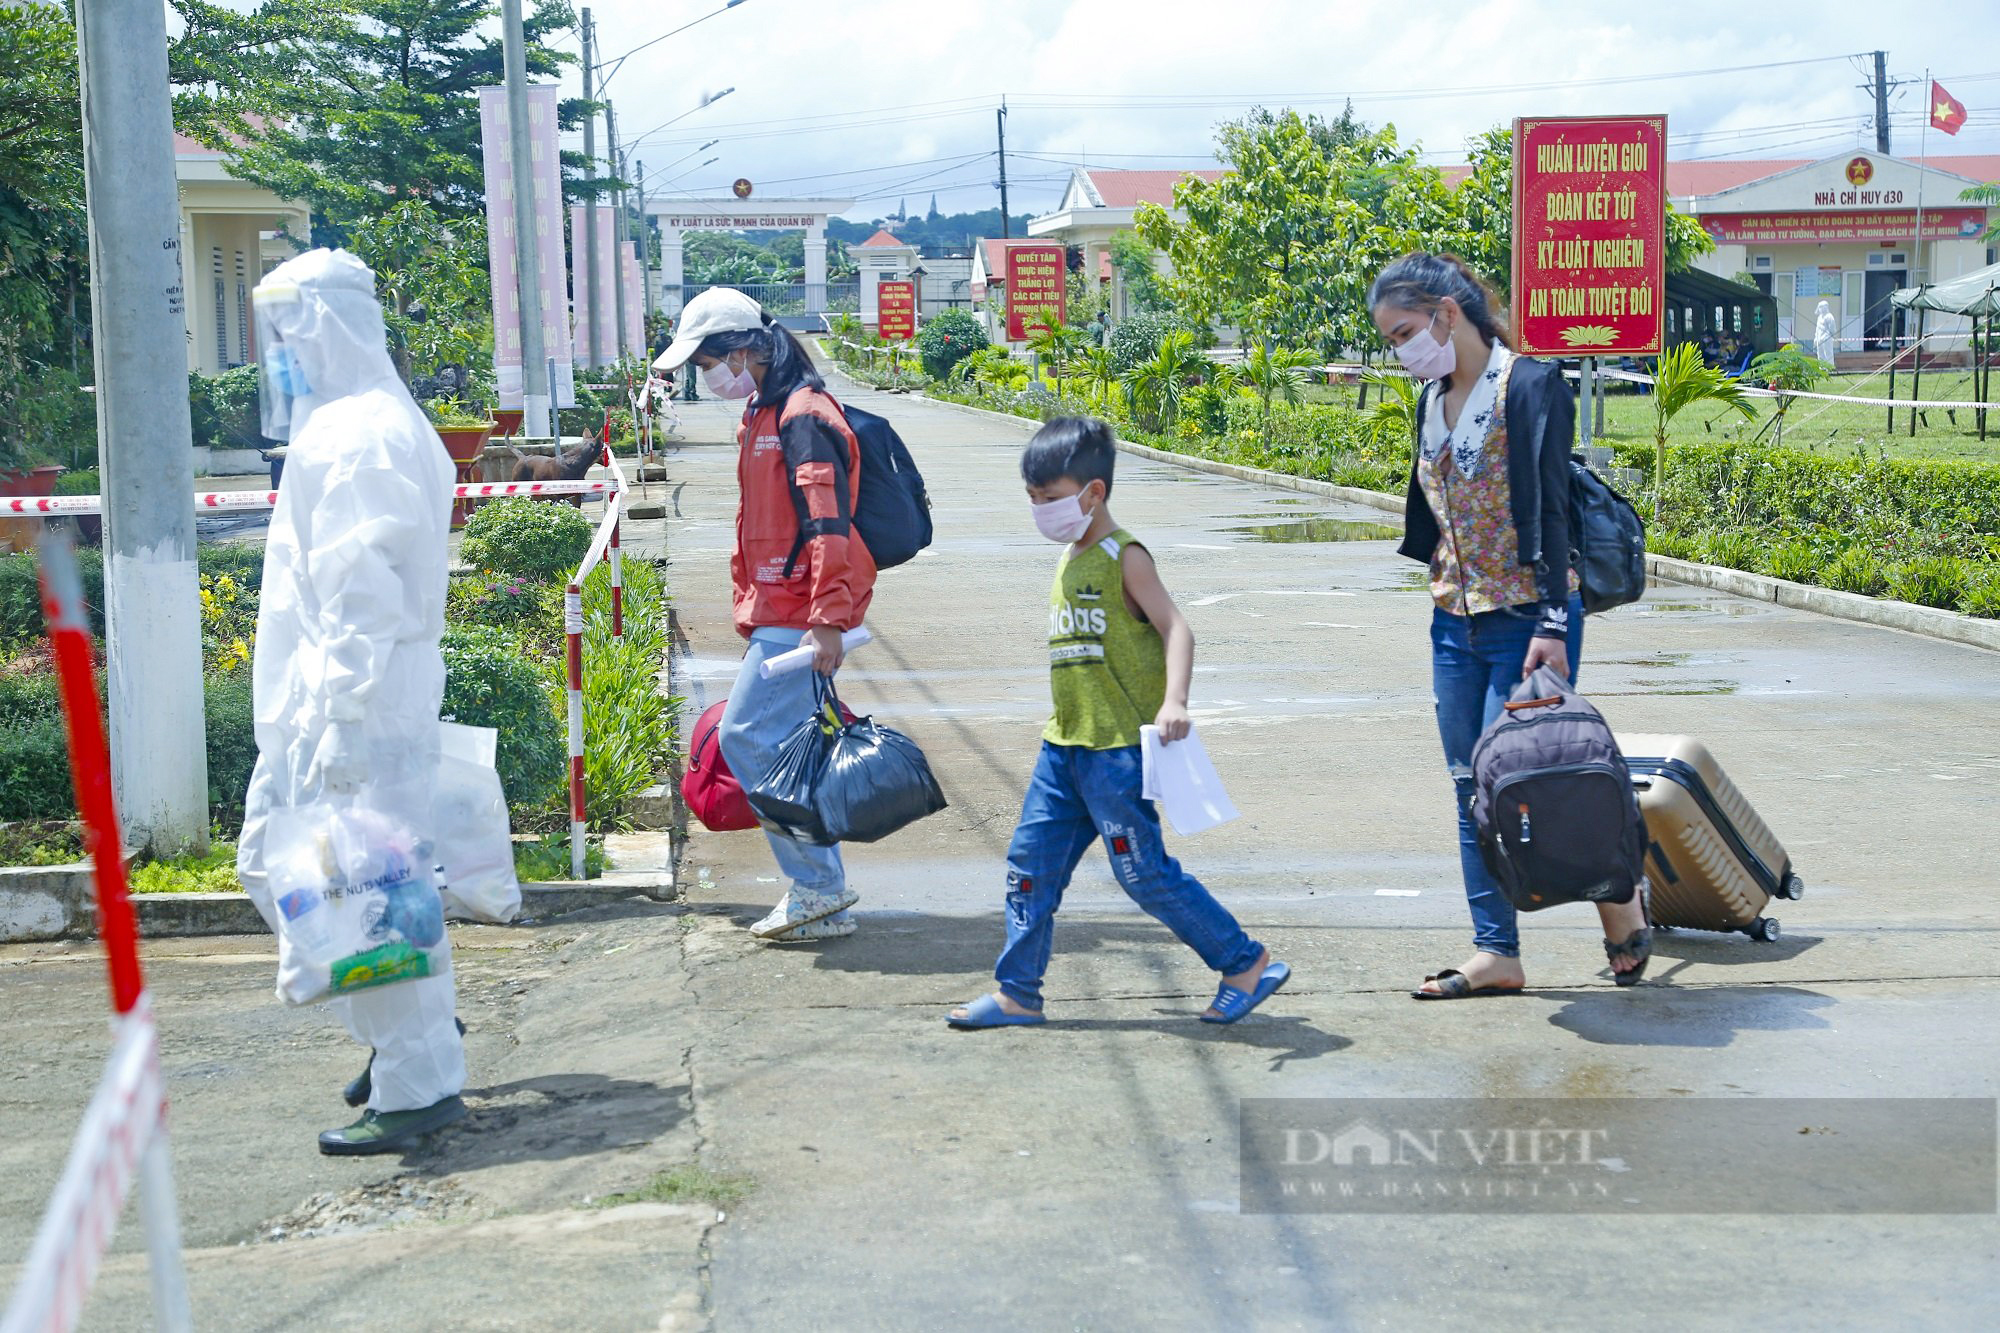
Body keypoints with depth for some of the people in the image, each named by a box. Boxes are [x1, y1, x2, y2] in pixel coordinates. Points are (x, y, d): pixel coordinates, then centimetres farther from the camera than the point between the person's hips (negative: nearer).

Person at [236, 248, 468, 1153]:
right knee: (275, 864, 16)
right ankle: (409, 1029, 27)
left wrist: (344, 719, -23)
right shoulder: (335, 429, 16)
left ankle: (419, 1085, 7)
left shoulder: (359, 441, -17)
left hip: (362, 702, -11)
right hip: (314, 700, 11)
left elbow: (364, 597, -22)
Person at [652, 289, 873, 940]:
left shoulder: (803, 418, -15)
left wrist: (827, 621, -27)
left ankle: (817, 886, -4)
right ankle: (823, 899, 14)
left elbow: (828, 525, -23)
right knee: (784, 748, 9)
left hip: (799, 616, -10)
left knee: (746, 736, -10)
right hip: (778, 613, 10)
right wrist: (752, 609, 26)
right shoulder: (764, 414, 18)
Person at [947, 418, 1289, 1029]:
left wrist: (1173, 701, -34)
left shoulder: (1124, 556, -10)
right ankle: (1016, 995, 16)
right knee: (1030, 862, 7)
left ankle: (1248, 963, 8)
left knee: (1143, 870, -5)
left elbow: (1176, 629, -19)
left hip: (1119, 745, -8)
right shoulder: (1069, 561, 14)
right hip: (1064, 744, 8)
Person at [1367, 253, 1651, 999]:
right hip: (1455, 623, 8)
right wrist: (1447, 597, 16)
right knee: (1473, 791, 8)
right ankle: (1496, 953, 15)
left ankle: (1618, 897, 16)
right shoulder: (1434, 400, 11)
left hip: (1524, 621, -7)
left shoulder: (1529, 387, -11)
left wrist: (1551, 624, -19)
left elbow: (1549, 512, -15)